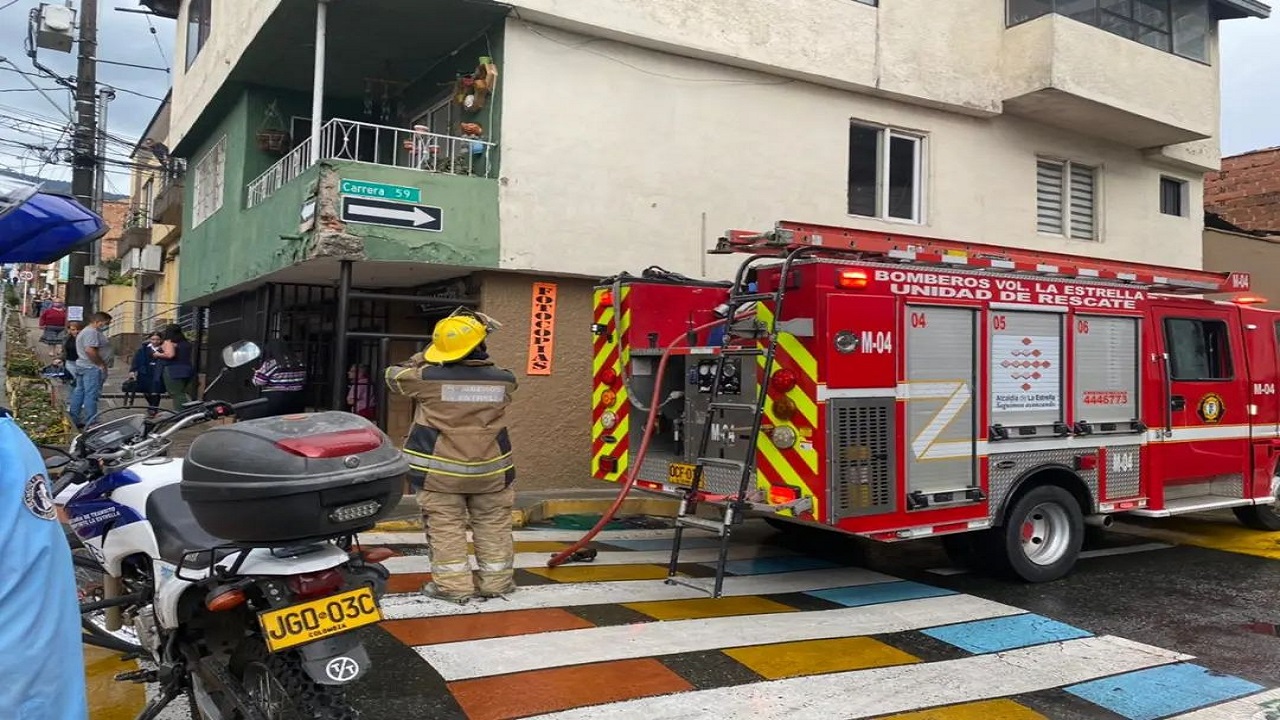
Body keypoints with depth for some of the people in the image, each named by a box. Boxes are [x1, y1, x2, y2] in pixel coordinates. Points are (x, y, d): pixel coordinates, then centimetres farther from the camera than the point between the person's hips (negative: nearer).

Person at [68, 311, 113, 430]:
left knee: (79, 392, 14)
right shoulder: (92, 332, -16)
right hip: (92, 368, -11)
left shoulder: (86, 331, 21)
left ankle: (73, 420, 20)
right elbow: (90, 350, -27)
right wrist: (101, 364, -20)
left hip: (82, 366, 11)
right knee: (91, 395, -9)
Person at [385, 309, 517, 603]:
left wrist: (426, 355, 13)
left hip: (441, 469, -2)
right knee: (493, 524, 13)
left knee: (446, 526, 5)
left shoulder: (429, 378, -12)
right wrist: (480, 357, 18)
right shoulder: (504, 380, -6)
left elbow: (394, 375, 7)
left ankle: (454, 584, 5)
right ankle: (495, 580, 19)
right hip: (490, 469, 2)